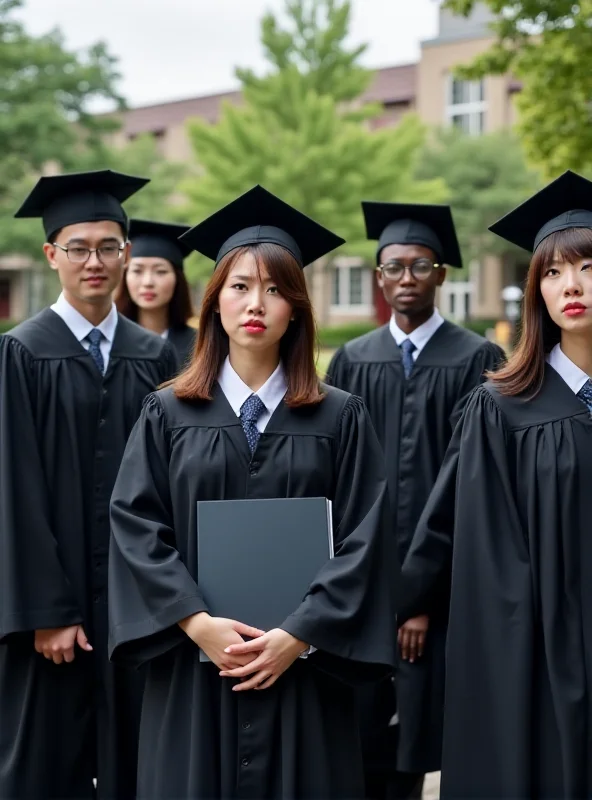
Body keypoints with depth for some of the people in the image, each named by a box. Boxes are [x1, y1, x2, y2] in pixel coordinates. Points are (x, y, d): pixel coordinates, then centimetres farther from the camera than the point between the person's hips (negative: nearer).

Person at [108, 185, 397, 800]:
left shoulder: (341, 419, 3)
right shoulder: (167, 414, 5)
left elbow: (362, 539, -3)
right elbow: (135, 525, -2)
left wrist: (298, 636, -13)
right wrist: (197, 623, -14)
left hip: (303, 673, 0)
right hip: (191, 670, 1)